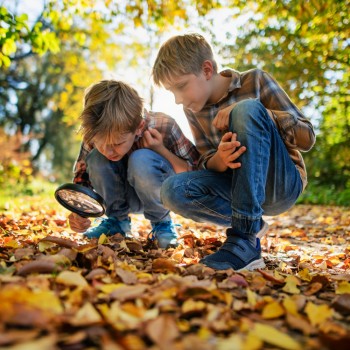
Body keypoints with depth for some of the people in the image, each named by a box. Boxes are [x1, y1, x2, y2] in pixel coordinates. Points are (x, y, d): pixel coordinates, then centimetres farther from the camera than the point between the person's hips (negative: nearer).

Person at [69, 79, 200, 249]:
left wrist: (160, 149, -33)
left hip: (163, 194, -3)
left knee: (141, 160, -35)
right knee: (96, 159, -25)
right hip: (127, 196, 3)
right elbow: (82, 175, -9)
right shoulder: (98, 135, -21)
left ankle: (162, 222, -9)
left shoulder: (163, 128, -30)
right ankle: (117, 219, -2)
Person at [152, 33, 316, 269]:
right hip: (242, 189, 3)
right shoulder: (193, 109, 4)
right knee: (173, 190, -23)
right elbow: (206, 163, 0)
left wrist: (256, 113, -25)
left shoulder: (255, 81, -8)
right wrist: (219, 160, -24)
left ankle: (244, 240, -32)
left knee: (247, 109, -30)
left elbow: (307, 137, -11)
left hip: (284, 184, -3)